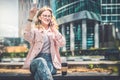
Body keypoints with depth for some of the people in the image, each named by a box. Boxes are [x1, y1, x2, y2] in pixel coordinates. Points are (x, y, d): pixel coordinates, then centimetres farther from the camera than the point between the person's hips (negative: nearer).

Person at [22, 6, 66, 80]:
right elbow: (27, 37, -12)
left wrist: (54, 29, -6)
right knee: (41, 61, -40)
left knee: (39, 73, -35)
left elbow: (62, 43, 1)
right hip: (36, 61, -1)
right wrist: (30, 18, -20)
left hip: (51, 62, 1)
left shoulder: (54, 31, 19)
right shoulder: (35, 30, 13)